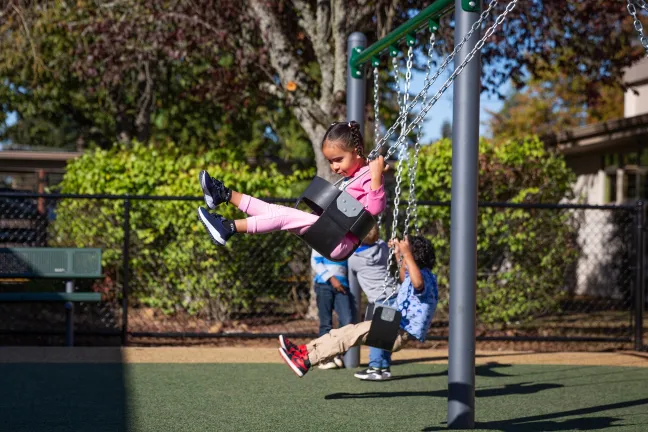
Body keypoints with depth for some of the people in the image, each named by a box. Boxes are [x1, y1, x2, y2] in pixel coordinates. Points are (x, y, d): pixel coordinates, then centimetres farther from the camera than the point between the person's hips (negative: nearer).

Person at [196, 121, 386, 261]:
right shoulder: (353, 175, 16)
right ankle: (225, 194, 9)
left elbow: (375, 208, -29)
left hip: (340, 243, -10)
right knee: (276, 210, 6)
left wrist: (377, 176, -40)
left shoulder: (368, 176, -13)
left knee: (289, 217, -21)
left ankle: (229, 227, -25)